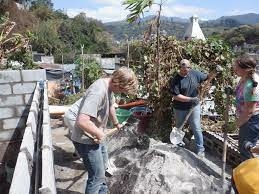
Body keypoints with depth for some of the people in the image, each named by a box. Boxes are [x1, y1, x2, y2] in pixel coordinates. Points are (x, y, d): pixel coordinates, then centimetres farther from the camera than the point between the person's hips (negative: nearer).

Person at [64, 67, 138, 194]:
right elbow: (82, 121, -39)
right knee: (97, 176, -3)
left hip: (96, 135, 10)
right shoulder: (98, 91, -31)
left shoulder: (109, 87, -1)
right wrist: (100, 134, -24)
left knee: (103, 164, 27)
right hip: (86, 138, -10)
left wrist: (116, 124, 32)